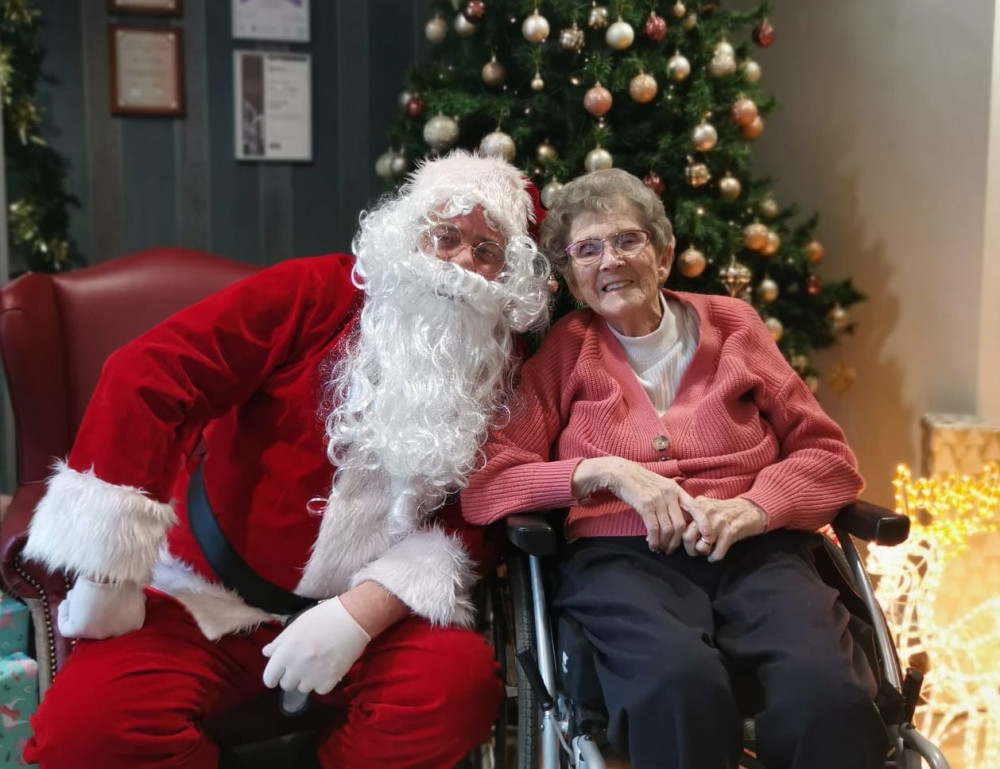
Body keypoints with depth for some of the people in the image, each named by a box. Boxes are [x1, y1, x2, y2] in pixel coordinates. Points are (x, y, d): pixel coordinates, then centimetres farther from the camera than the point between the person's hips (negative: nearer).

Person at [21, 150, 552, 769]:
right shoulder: (316, 293, -7)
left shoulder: (494, 371, 4)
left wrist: (359, 614, -19)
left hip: (371, 615, 2)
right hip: (202, 599, -2)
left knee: (461, 679, -28)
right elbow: (146, 379, -14)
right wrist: (108, 570, -15)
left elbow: (464, 525, -2)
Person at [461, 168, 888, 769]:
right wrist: (609, 471, -8)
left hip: (756, 551, 2)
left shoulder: (731, 325, 19)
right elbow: (485, 487, 5)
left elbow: (829, 455, 16)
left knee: (828, 690, -32)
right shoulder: (560, 355, 14)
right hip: (621, 558, -1)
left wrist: (752, 507, -5)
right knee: (681, 683, -37)